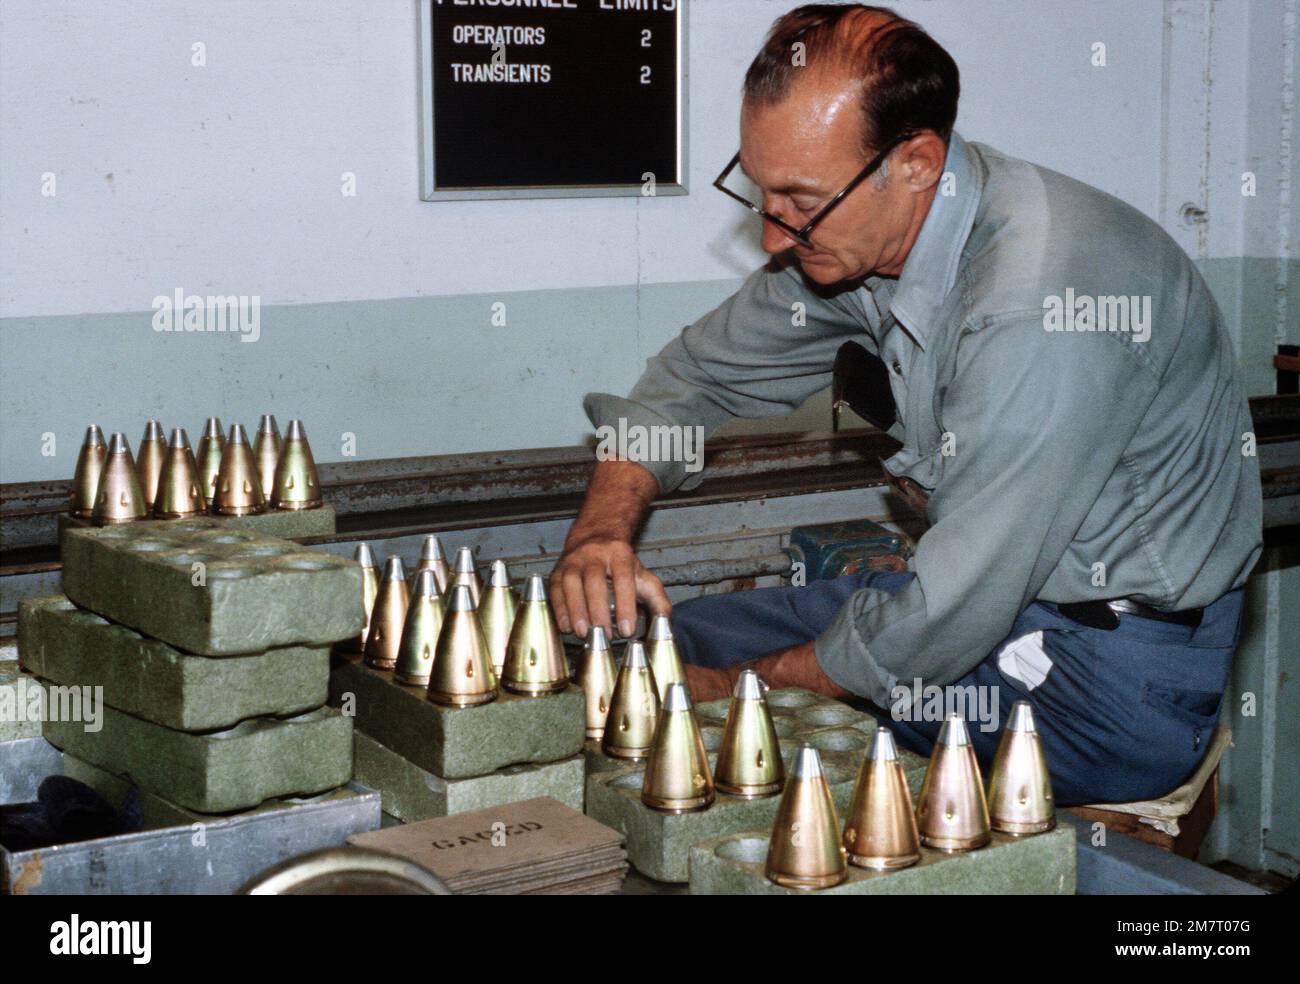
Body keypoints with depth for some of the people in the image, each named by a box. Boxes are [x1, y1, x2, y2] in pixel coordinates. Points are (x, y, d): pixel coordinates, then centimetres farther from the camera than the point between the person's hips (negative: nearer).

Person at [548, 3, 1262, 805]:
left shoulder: (1043, 303, -33)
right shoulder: (854, 232, -6)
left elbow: (945, 625, -29)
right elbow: (700, 374, 8)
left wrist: (736, 688, -16)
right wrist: (602, 528, -11)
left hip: (1119, 683, -8)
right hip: (1003, 597, 8)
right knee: (652, 640, 5)